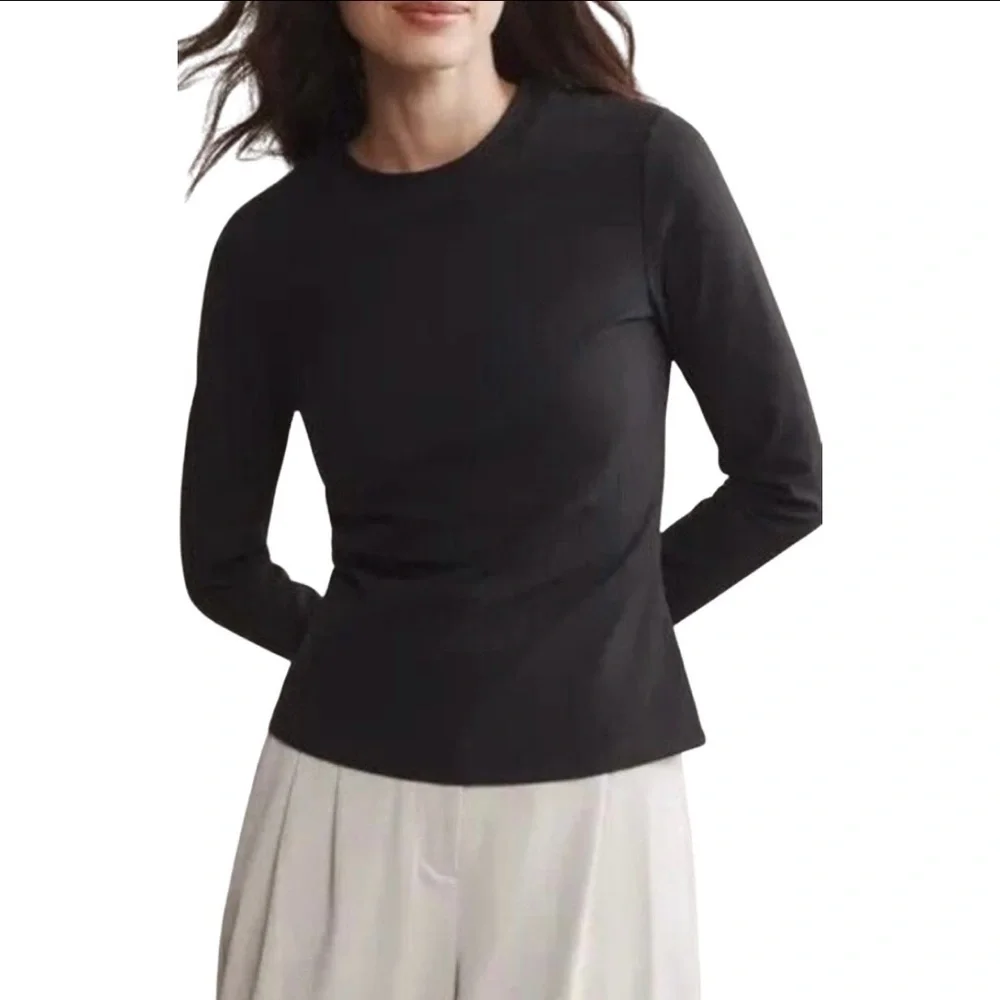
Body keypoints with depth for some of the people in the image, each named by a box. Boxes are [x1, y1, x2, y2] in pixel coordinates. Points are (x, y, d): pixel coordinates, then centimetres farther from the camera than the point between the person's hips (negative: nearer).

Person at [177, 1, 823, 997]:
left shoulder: (645, 168, -8)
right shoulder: (272, 244, -3)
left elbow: (783, 478, 0)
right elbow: (221, 562, 8)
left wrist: (608, 619, 6)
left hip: (593, 789, -1)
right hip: (348, 790, 2)